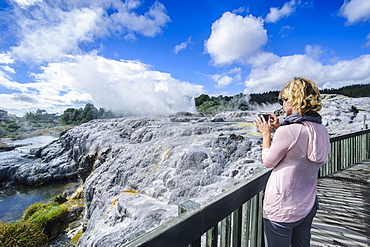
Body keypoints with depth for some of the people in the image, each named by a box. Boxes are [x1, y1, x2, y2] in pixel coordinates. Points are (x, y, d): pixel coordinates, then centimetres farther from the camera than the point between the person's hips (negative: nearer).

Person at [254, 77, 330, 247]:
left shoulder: (288, 131, -26)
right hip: (308, 206, 8)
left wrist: (266, 133, -2)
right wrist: (279, 128, 10)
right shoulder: (322, 130, -1)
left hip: (281, 210, -7)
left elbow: (268, 162, -13)